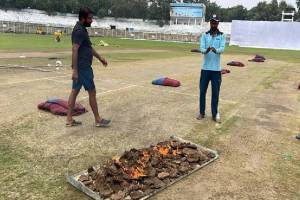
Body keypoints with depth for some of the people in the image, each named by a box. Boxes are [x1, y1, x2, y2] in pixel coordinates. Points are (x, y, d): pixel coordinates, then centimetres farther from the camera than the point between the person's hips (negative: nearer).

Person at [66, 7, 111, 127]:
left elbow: (89, 47, 25)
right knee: (92, 92, -1)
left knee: (75, 91, 10)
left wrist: (100, 58, 28)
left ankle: (69, 119, 16)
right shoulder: (79, 31, -17)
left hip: (81, 67, 10)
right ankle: (98, 120, 10)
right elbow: (74, 50, -24)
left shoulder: (82, 29, 15)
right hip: (83, 67, -10)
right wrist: (75, 70, -28)